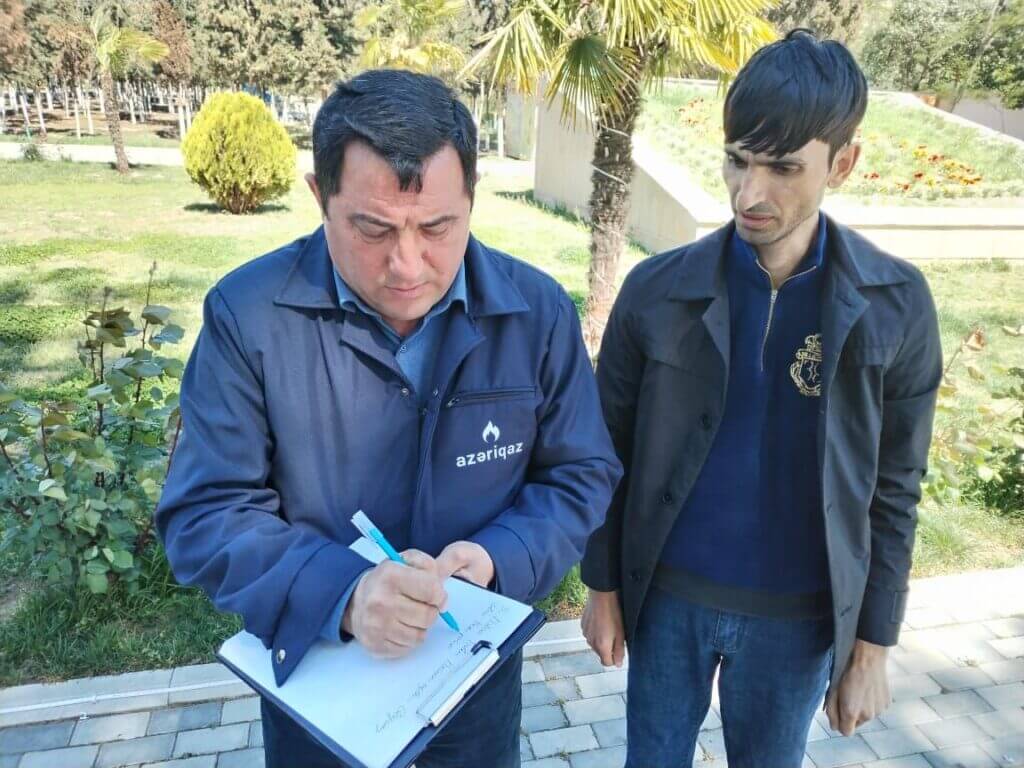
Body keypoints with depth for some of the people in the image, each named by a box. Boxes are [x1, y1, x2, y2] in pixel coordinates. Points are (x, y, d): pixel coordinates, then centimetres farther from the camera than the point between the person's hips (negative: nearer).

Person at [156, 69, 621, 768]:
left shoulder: (540, 311, -13)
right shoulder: (248, 313, -18)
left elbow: (583, 475, -4)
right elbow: (205, 514, -15)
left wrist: (498, 558, -23)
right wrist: (338, 594, -32)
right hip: (311, 672, -1)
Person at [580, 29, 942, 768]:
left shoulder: (895, 305, -11)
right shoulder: (658, 290, -12)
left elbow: (894, 490, -4)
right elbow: (611, 452, -3)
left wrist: (873, 645, -1)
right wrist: (603, 586, 1)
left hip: (798, 616, 0)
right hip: (667, 597, 1)